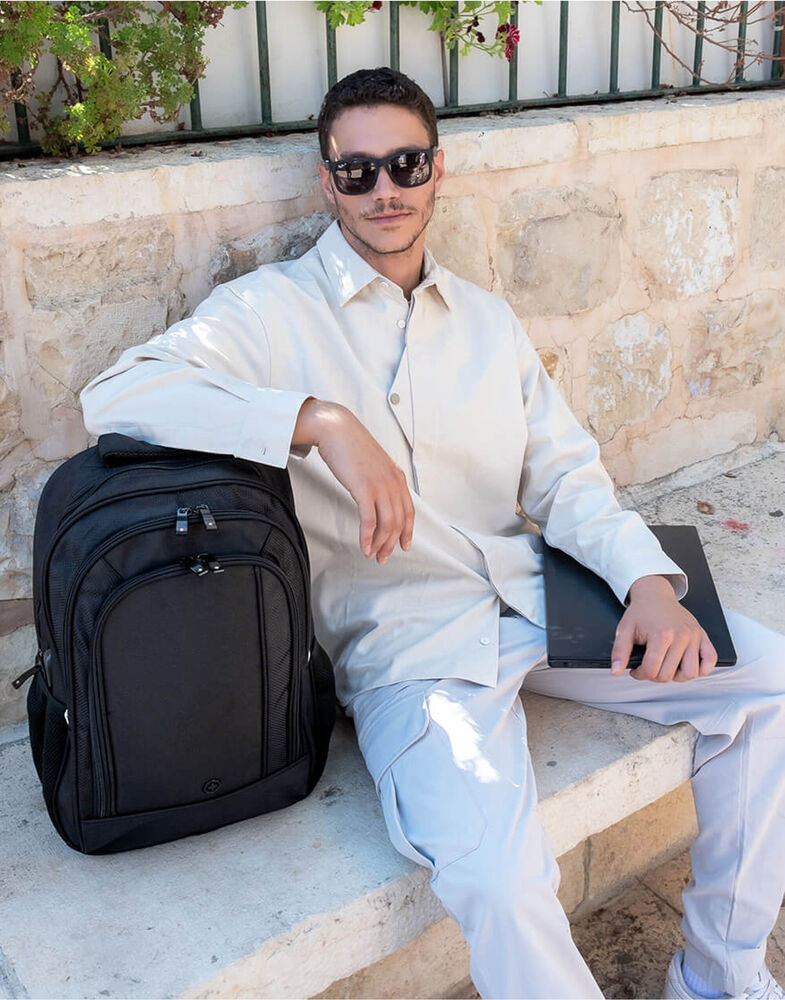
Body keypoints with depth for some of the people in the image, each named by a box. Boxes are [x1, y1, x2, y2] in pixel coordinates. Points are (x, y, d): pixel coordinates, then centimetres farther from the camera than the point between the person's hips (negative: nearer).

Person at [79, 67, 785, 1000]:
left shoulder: (487, 318, 17)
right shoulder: (275, 310, -1)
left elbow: (565, 474, 14)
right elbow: (113, 395, -16)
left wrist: (648, 580, -5)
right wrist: (324, 421, -26)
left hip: (532, 598, 6)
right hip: (405, 640, -6)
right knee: (499, 878, -31)